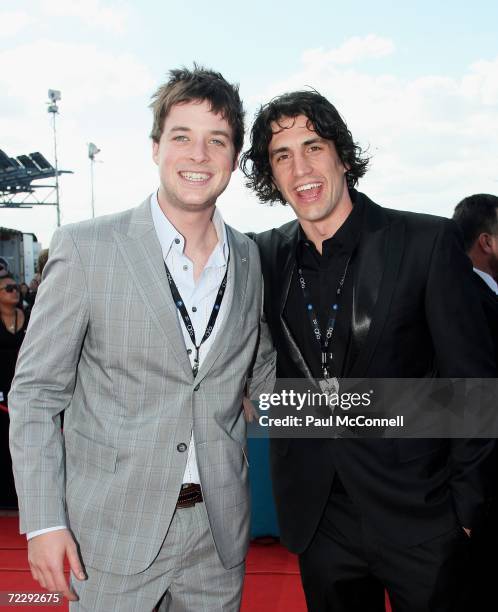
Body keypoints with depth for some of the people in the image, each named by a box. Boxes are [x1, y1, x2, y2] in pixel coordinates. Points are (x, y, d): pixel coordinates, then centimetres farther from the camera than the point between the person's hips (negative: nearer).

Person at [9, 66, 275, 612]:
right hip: (113, 530, -3)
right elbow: (35, 392, -8)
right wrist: (43, 522, -11)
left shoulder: (249, 259, 2)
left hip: (219, 527, 4)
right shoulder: (84, 248, -11)